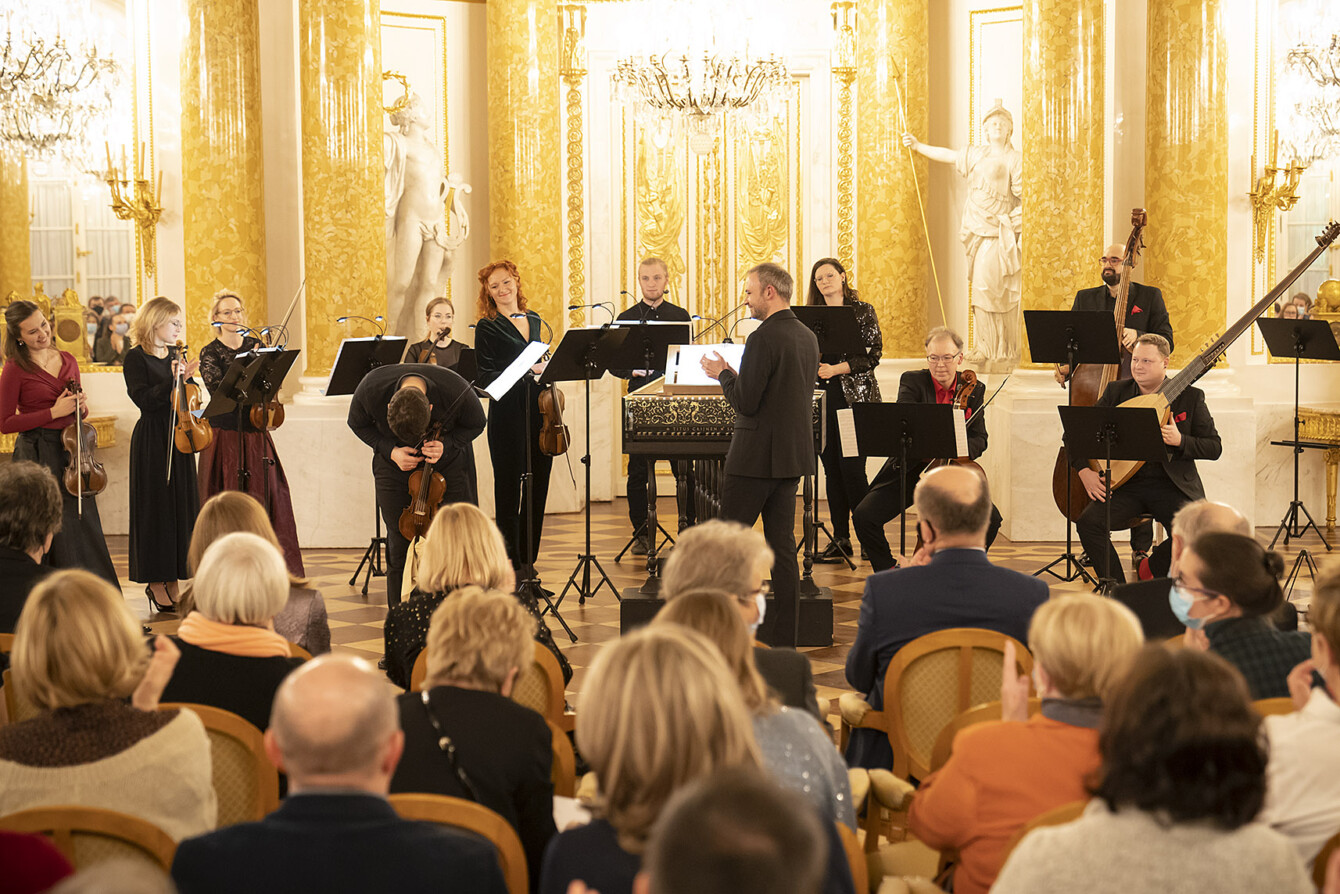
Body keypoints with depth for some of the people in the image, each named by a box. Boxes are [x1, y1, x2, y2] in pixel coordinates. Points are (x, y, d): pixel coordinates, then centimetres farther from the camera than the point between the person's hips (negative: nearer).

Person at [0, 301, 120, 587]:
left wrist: (80, 408, -2)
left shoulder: (67, 361, 10)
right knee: (51, 531, -3)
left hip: (71, 452, 5)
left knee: (83, 526, 5)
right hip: (37, 456, -5)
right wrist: (53, 413, -14)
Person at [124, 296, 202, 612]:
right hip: (151, 441, -7)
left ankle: (172, 581, 15)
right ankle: (155, 583, 6)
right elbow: (144, 400, -16)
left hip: (178, 437, 7)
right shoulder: (136, 358, -6)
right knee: (156, 508, -3)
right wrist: (173, 380, -24)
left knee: (182, 505, 7)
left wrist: (187, 376, -5)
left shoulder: (176, 357, 13)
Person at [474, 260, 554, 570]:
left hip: (538, 413, 6)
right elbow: (486, 377, -9)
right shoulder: (487, 328, -3)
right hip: (507, 416, -6)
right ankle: (511, 565, 3)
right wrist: (525, 370, -20)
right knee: (509, 491, -2)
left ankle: (528, 561, 17)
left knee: (538, 490, 7)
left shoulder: (533, 320, 14)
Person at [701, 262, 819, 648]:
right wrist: (737, 376, 17)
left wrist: (722, 374, -2)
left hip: (757, 454, -8)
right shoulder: (808, 338, 10)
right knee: (782, 543, 10)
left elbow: (746, 403, -19)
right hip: (793, 455, 8)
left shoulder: (763, 339, -17)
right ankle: (784, 638, 11)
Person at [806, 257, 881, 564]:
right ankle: (840, 540, 10)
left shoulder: (862, 311, 0)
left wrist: (837, 369, -16)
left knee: (852, 469, -10)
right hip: (822, 398, 5)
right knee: (832, 469, 5)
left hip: (854, 399, -5)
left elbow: (873, 356, -6)